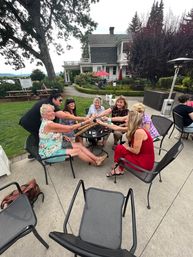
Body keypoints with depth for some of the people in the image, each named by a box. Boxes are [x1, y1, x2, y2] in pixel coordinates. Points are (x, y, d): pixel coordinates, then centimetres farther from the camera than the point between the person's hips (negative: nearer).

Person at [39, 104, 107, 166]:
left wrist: (63, 136, -1)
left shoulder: (46, 122, 5)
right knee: (78, 150, -13)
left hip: (55, 148, 9)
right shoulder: (49, 124, -26)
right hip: (50, 154, -9)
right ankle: (95, 162, 9)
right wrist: (85, 122, -24)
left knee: (79, 145, -2)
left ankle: (96, 158, 4)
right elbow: (69, 128, -27)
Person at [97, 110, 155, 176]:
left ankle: (118, 169, 14)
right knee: (121, 147, 1)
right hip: (141, 156, 8)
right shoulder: (134, 128, -1)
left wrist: (126, 147, -5)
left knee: (119, 148, -10)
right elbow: (116, 128, 5)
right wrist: (103, 123, 10)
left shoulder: (139, 132, -26)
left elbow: (136, 151, -24)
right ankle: (118, 168, 9)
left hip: (145, 162, -7)